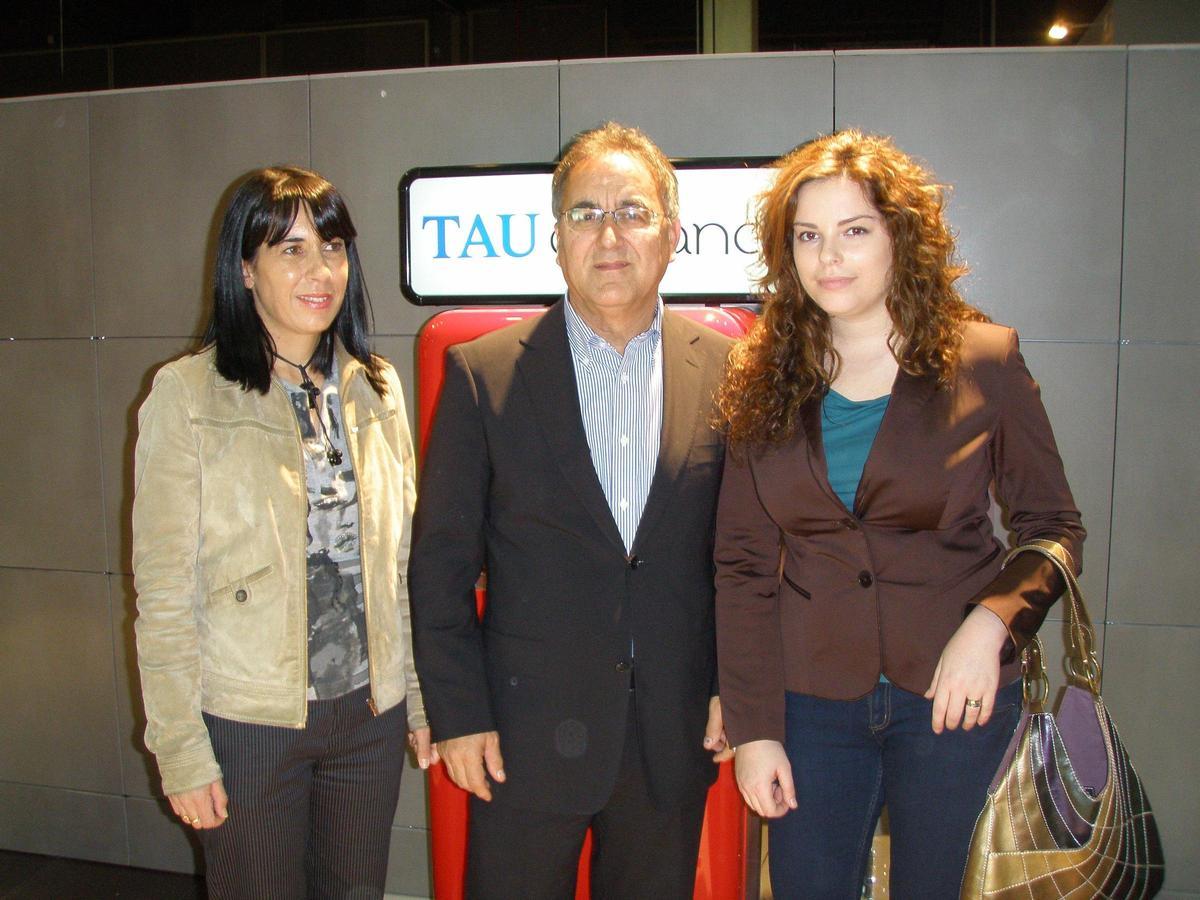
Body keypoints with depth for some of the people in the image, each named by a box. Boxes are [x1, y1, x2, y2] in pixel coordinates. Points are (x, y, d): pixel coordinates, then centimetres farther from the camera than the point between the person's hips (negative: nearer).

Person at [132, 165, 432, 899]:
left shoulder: (376, 386, 3)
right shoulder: (187, 393, -10)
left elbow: (398, 561, 8)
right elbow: (164, 593, -9)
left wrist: (420, 699, 9)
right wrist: (181, 749, -8)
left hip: (370, 712, 4)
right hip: (248, 723, -3)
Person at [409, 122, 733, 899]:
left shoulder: (726, 369, -1)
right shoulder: (483, 373, -5)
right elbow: (441, 562, -3)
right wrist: (457, 716, -5)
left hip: (674, 736, 2)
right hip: (526, 737, -1)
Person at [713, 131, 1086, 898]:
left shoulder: (983, 362, -4)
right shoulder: (766, 381, 0)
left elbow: (1053, 526, 2)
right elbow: (744, 566, 0)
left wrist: (994, 621, -17)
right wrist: (752, 727, -4)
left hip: (953, 693, -1)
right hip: (811, 700, 2)